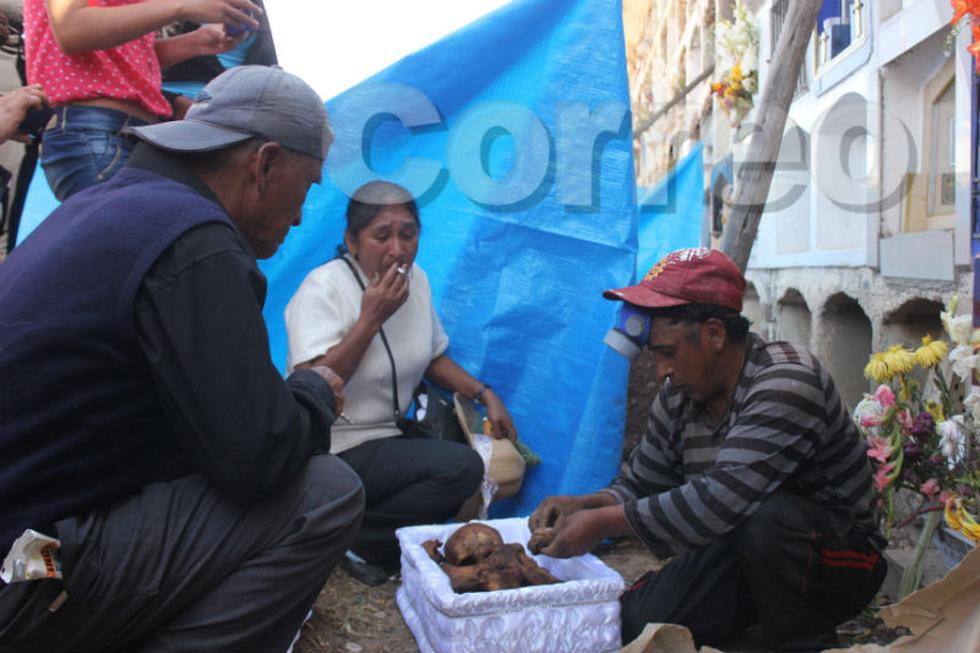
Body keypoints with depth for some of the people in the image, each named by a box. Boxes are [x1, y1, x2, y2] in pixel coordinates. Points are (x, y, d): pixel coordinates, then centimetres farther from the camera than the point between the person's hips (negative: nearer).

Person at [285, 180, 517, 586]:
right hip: (334, 452, -8)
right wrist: (371, 319, -25)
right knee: (461, 467, -23)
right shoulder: (323, 289, -16)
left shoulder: (416, 279, 5)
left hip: (391, 436, 8)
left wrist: (485, 395, 5)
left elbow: (433, 357, 19)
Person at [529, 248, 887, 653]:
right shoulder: (678, 395, -1)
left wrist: (603, 522, -29)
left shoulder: (786, 383, -25)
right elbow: (641, 484, 8)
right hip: (742, 555, 6)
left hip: (838, 556, -6)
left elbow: (721, 500, -35)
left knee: (761, 516, -37)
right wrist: (585, 505, -14)